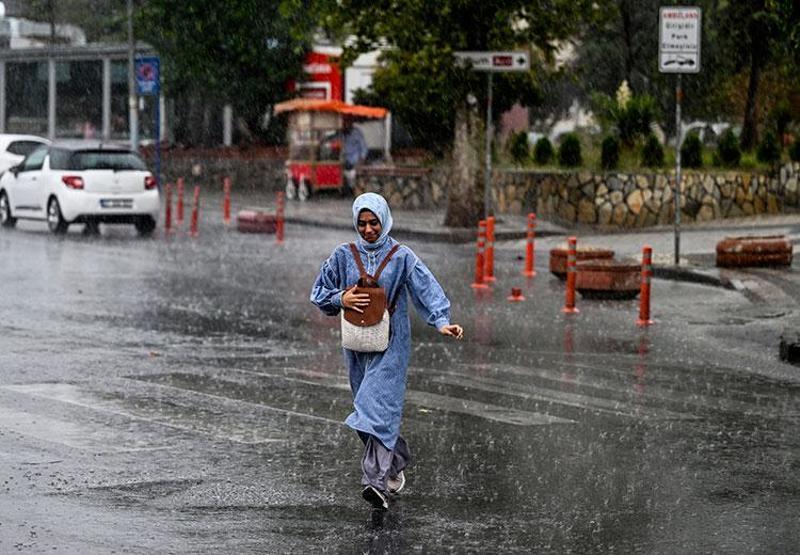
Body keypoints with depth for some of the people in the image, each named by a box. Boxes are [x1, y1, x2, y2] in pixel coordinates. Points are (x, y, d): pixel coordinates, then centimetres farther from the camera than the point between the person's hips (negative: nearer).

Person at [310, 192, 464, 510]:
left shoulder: (401, 257, -5)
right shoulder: (344, 256, 5)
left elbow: (427, 289, -13)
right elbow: (319, 293, 11)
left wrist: (441, 322, -28)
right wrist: (341, 299, -10)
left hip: (391, 343, -4)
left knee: (380, 407, -17)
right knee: (369, 407, 12)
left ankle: (376, 482, -24)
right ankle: (397, 462, 34)